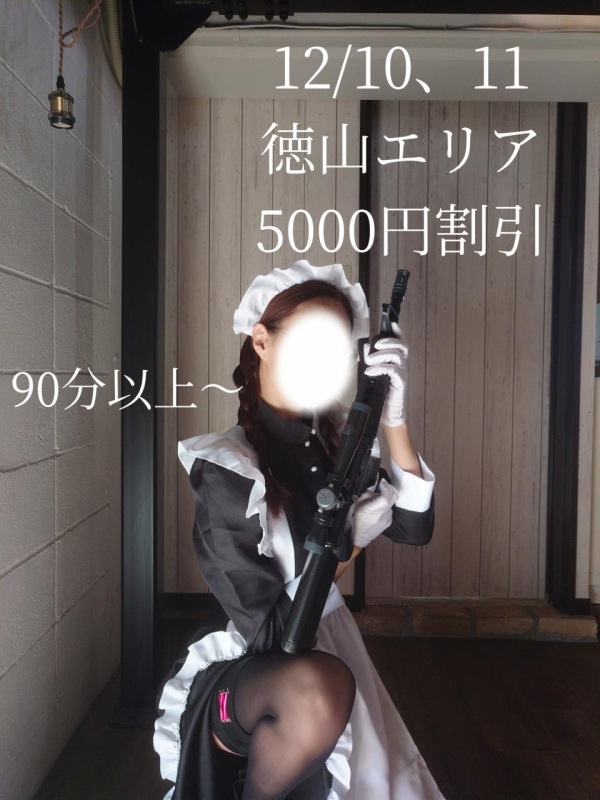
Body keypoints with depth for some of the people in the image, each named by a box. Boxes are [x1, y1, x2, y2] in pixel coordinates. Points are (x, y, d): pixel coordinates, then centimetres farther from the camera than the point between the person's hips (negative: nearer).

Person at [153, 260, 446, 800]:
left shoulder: (331, 441, -1)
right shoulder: (226, 470, -21)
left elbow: (415, 528, -5)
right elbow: (265, 629, -20)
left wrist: (394, 417, -14)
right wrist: (352, 539, -15)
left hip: (327, 649, 7)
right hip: (238, 674, -7)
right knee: (319, 687, -38)